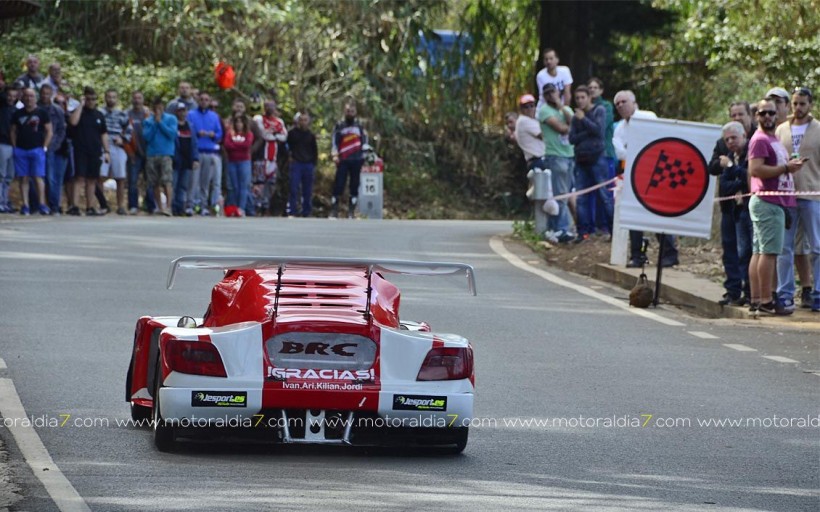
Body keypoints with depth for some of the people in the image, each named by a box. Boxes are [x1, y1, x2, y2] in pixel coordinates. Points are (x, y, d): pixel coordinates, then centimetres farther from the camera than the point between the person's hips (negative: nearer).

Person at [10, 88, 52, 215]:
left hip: (37, 149, -3)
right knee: (23, 178, 1)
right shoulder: (17, 114, 11)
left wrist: (44, 147, -3)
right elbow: (13, 131, 14)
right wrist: (15, 147, 3)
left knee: (38, 177, -9)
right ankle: (25, 205, 1)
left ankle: (42, 204, -9)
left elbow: (49, 131, 5)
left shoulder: (42, 113, 4)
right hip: (21, 150, 3)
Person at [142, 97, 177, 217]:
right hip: (151, 156, 3)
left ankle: (168, 207, -24)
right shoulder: (148, 121, 13)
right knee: (155, 184, 6)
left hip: (166, 154, -3)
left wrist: (160, 122, -6)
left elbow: (172, 134, -6)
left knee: (167, 182, -17)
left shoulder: (171, 119, 7)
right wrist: (155, 123, -4)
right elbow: (146, 136, 0)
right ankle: (159, 207, 15)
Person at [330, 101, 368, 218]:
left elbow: (365, 142, 15)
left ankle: (351, 212, 6)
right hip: (343, 160, -2)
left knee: (355, 186, 2)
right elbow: (334, 142, 3)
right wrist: (335, 155, -10)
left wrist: (365, 156, 5)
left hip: (357, 160, 2)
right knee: (338, 185, -8)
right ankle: (334, 211, -7)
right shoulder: (339, 126, 7)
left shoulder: (360, 126, 13)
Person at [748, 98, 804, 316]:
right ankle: (766, 301, -13)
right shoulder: (760, 139, -11)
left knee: (759, 252, 8)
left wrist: (791, 165, 13)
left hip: (775, 201, 10)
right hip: (767, 202, -10)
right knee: (769, 251, -12)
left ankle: (756, 299, 9)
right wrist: (786, 168, -18)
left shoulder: (774, 139, 22)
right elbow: (755, 169, -22)